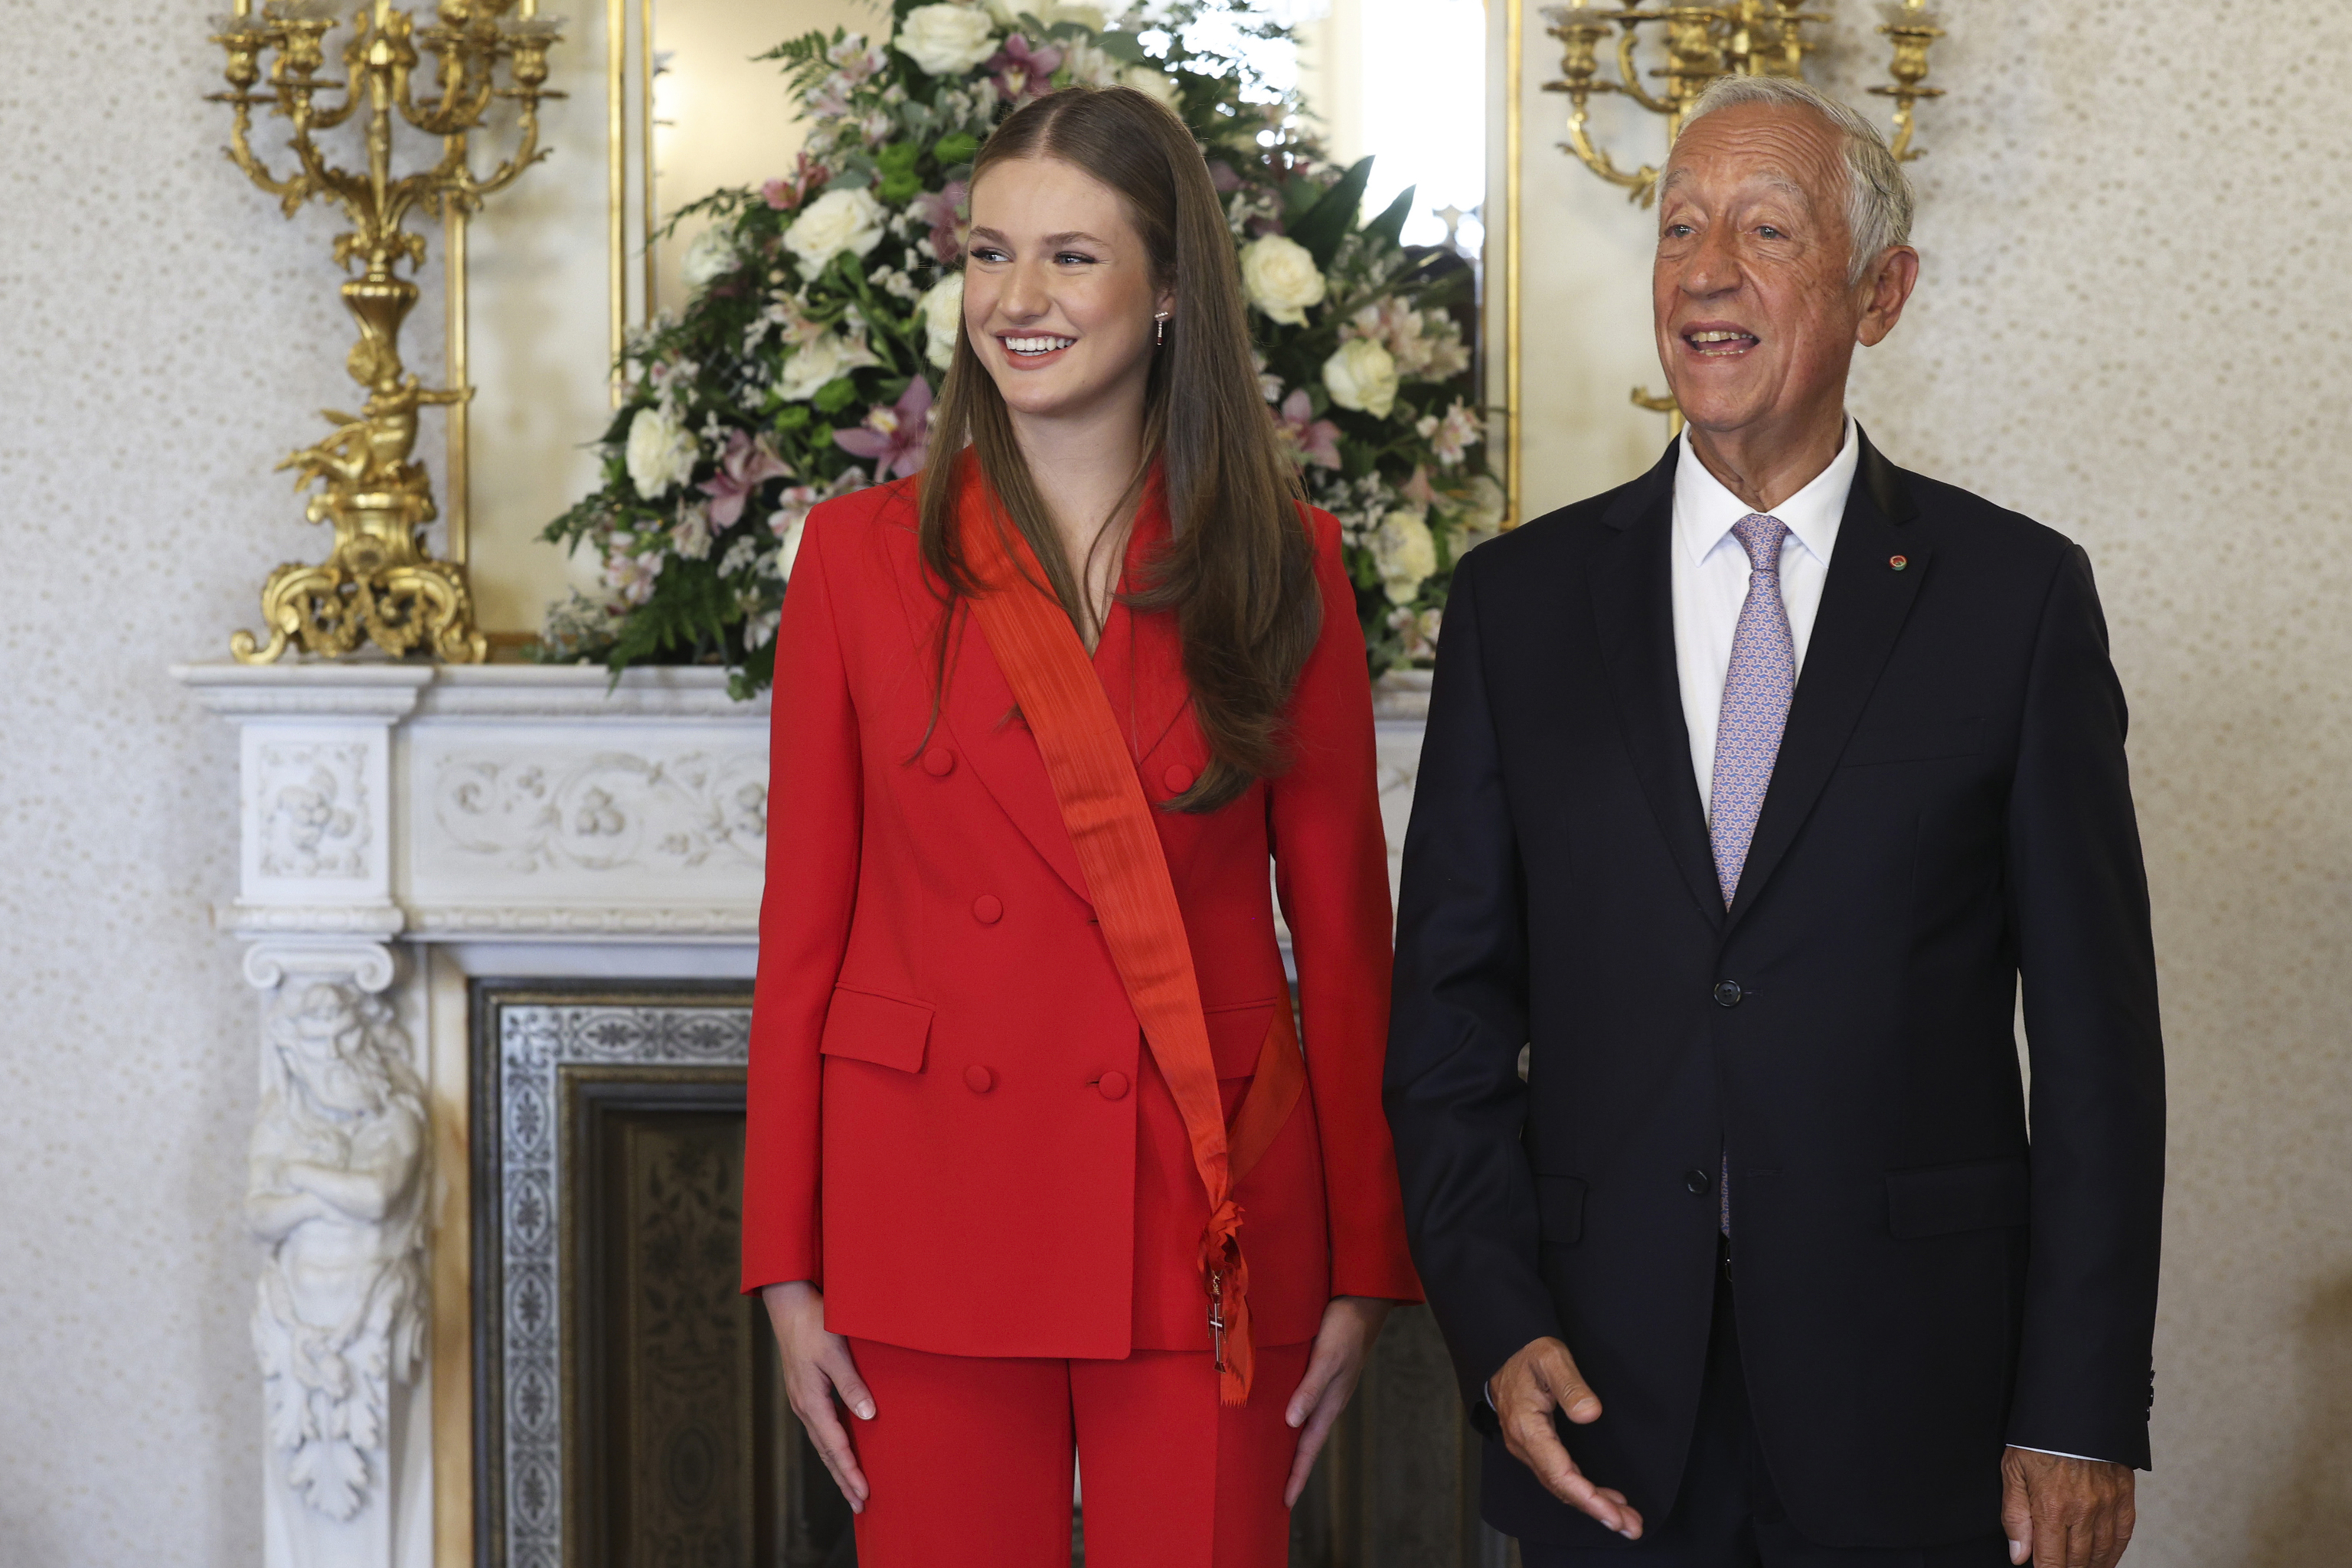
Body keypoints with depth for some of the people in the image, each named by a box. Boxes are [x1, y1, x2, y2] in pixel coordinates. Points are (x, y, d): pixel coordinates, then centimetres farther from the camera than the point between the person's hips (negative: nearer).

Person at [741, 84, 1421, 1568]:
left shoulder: (1285, 567, 2)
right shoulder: (863, 556, 2)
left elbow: (1344, 930, 4)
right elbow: (804, 930, 3)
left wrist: (1363, 1274, 0)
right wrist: (788, 1271, -1)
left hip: (1203, 1226, 0)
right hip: (934, 1223, 0)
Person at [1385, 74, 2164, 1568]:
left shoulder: (2017, 593, 0)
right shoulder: (1520, 599, 6)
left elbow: (2095, 1033, -1)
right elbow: (1452, 1004, 7)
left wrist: (2085, 1414, -5)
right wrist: (1499, 1328, -5)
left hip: (1911, 1403, -1)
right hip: (1603, 1393, 2)